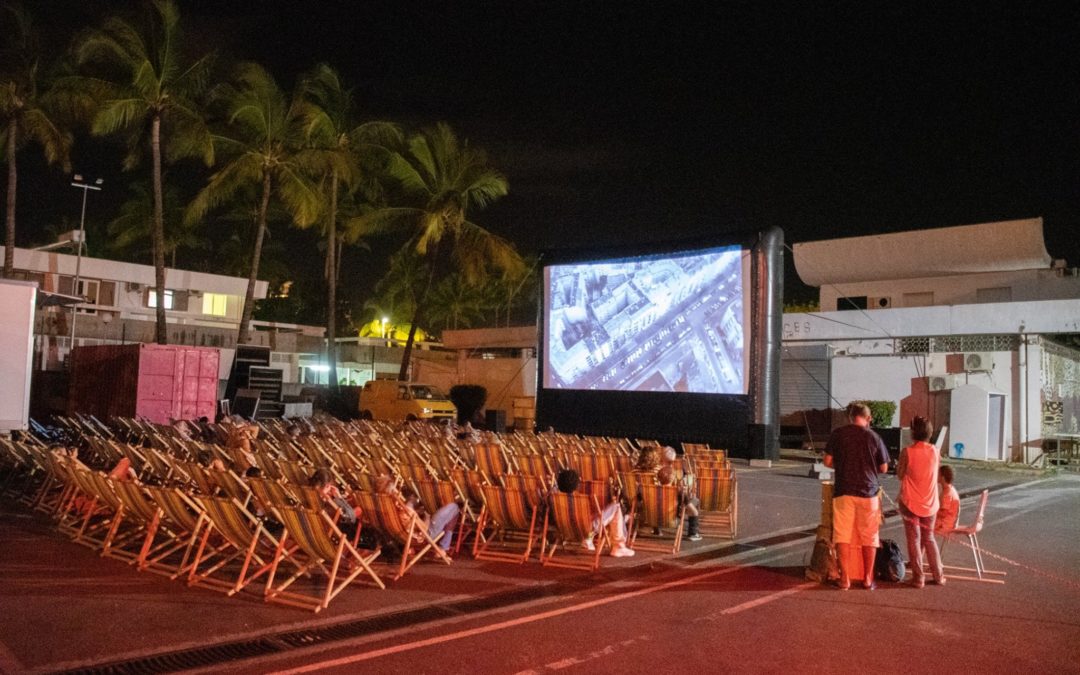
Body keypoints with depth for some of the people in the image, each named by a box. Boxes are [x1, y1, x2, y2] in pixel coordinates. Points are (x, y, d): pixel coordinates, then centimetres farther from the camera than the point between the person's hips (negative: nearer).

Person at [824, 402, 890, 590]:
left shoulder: (837, 434, -2)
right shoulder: (874, 438, -2)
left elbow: (828, 462, 0)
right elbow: (884, 468, 4)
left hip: (843, 491, 0)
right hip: (868, 491, 0)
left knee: (843, 536, 5)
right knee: (868, 538, 11)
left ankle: (845, 579, 3)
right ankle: (867, 579, 17)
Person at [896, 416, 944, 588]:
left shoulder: (907, 452, -15)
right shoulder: (935, 451, -4)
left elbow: (900, 475, -5)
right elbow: (935, 474, 11)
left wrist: (898, 465, 11)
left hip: (910, 502, -3)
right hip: (930, 503, 3)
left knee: (914, 540, 5)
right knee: (929, 538, 19)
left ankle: (918, 578, 6)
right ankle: (938, 575, 21)